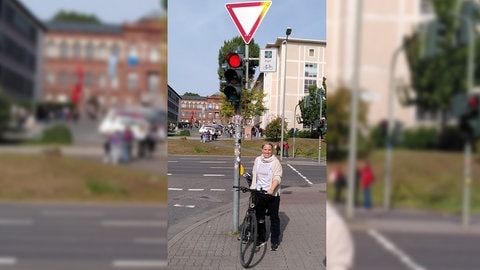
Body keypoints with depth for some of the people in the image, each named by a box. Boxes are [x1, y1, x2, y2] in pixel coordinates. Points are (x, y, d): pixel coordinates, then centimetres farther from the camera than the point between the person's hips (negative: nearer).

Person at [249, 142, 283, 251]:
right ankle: (261, 239, 25)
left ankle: (275, 241, 17)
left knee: (274, 218, 5)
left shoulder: (276, 162, -7)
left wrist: (272, 189, -27)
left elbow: (277, 177, -14)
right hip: (259, 193, 4)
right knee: (259, 217, 11)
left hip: (272, 194, -4)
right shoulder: (257, 160, 7)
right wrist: (252, 187, 11)